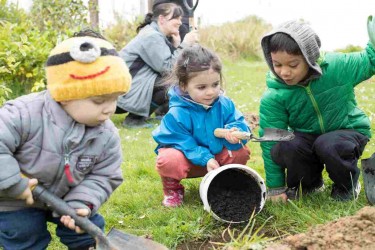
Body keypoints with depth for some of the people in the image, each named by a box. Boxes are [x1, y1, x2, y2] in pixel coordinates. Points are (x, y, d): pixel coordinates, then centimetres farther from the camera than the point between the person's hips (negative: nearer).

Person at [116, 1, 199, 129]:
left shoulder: (156, 35, 13)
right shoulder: (152, 36, -17)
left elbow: (166, 64, 10)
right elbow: (168, 68, -20)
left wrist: (176, 45, 0)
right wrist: (185, 45, -15)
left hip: (132, 86, 10)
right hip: (124, 93, -10)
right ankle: (135, 118, -13)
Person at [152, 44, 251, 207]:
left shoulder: (224, 104, -12)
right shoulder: (177, 113, -26)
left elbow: (239, 123, -10)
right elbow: (184, 144, -23)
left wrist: (234, 131, -36)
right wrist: (206, 159, -34)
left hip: (216, 154, 4)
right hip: (187, 158, -4)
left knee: (241, 152, -17)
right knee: (169, 160, -37)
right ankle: (172, 188, 0)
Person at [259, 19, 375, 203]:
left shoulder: (337, 67, -21)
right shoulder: (273, 97, -19)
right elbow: (270, 142, -13)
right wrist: (275, 187, -10)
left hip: (348, 132, -1)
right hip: (308, 139, 2)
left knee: (327, 145, -36)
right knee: (284, 147, -31)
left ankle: (348, 185, -2)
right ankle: (309, 183, 2)